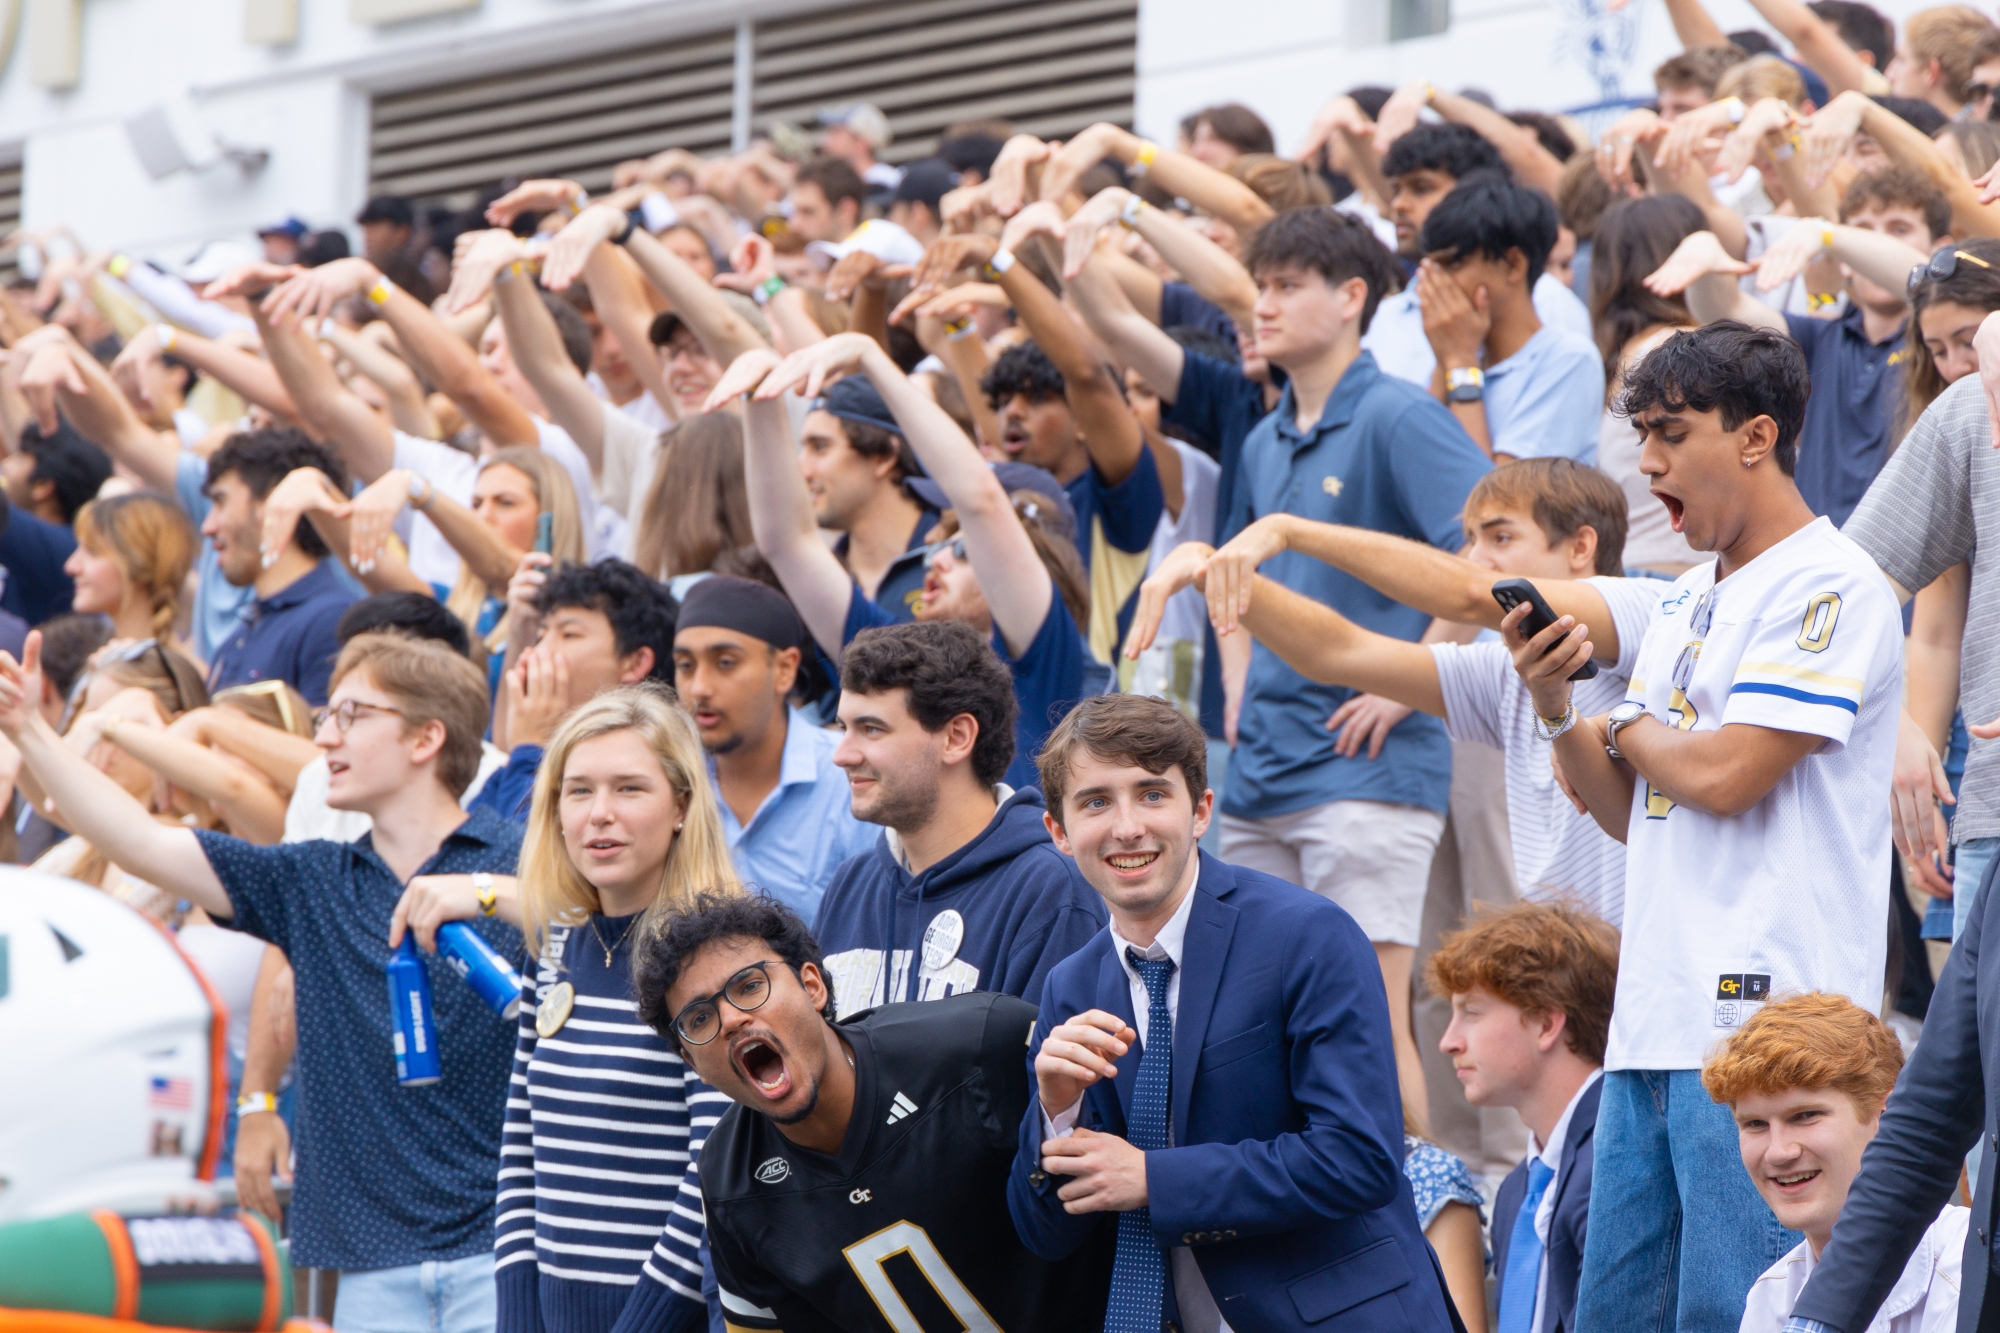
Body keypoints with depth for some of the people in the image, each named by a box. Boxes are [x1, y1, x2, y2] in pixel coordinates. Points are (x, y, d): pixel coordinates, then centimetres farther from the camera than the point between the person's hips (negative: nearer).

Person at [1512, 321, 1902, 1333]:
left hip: (1760, 1019, -9)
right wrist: (1556, 707, 3)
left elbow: (1722, 776, -15)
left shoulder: (1826, 586, -7)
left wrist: (1630, 728, 5)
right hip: (1653, 1021, 9)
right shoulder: (1685, 602, 21)